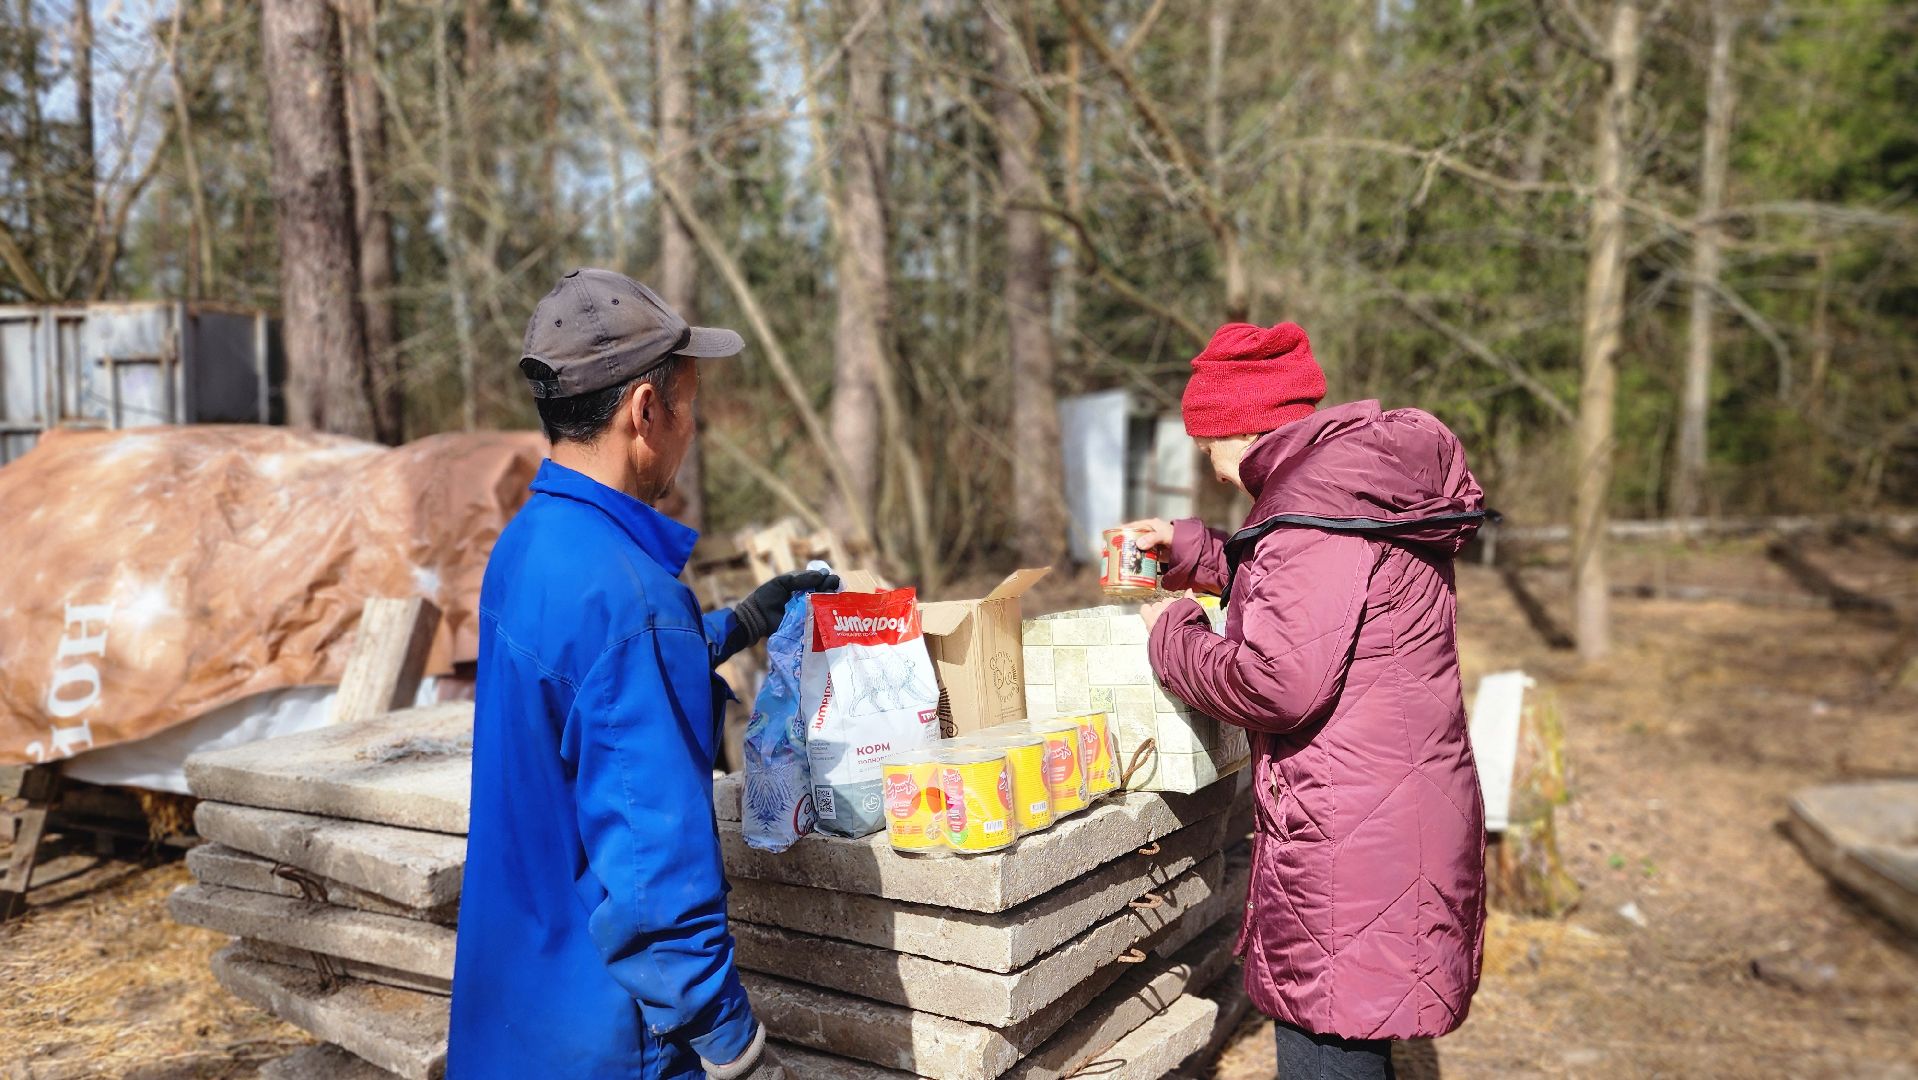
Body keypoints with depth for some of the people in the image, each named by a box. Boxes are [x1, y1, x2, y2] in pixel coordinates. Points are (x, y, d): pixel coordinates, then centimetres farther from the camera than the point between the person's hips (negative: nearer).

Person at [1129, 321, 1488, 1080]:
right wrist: (1190, 551, 26)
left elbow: (1278, 683, -24)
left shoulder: (1318, 502, -18)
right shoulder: (1366, 471, 13)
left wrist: (1173, 633, -7)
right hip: (1409, 812, 11)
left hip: (1348, 840, -10)